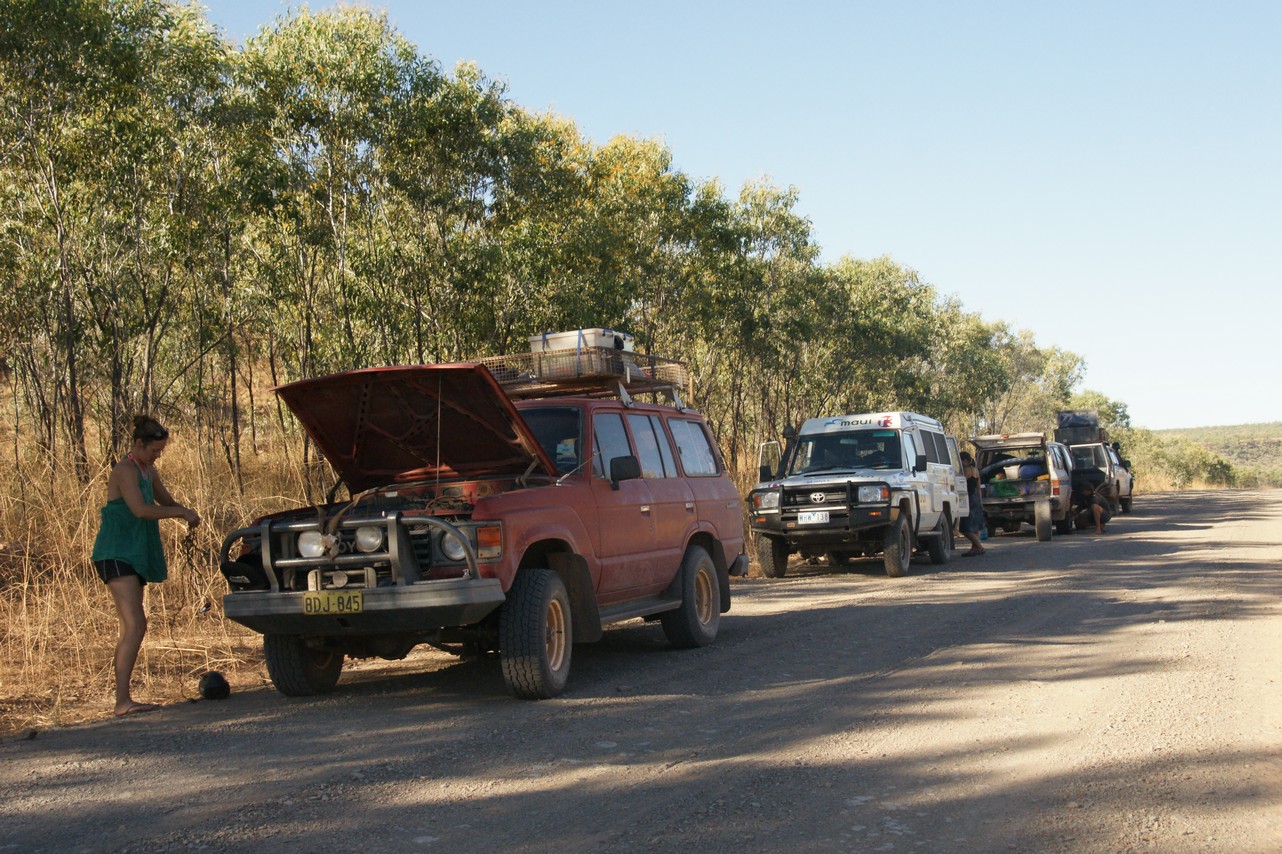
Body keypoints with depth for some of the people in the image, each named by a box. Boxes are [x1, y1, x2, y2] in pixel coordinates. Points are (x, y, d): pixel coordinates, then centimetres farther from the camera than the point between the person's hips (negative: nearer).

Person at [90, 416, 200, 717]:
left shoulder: (148, 471, 15)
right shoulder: (126, 471, -14)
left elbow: (167, 501, 25)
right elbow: (140, 510, -26)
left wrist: (187, 512, 3)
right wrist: (182, 513, -19)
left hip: (134, 557, 10)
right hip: (115, 555, -10)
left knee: (133, 628, 9)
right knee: (134, 626, -18)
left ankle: (124, 699, 12)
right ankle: (122, 701, -21)